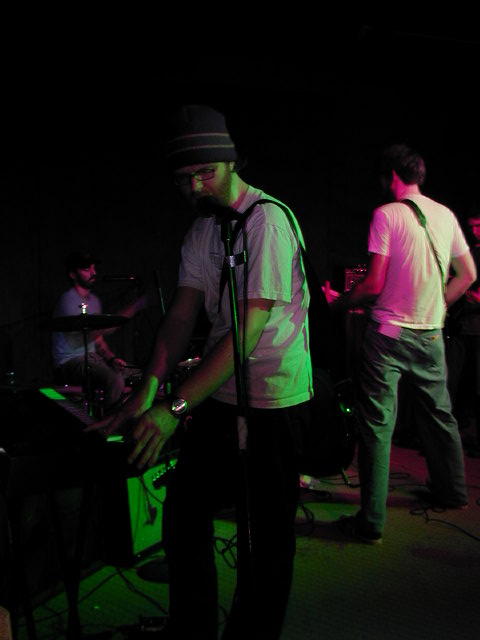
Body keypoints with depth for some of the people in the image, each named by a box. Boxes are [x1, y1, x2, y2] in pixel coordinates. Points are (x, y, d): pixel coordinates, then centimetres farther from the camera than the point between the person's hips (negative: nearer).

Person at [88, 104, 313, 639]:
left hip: (273, 398, -8)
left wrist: (175, 409, -29)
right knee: (183, 510, 14)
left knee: (264, 533, 4)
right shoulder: (202, 229, 8)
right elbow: (182, 314, 2)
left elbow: (247, 331, -25)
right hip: (219, 393, 8)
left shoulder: (268, 220, -18)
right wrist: (147, 392, -12)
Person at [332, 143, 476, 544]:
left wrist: (341, 302, 1)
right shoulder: (446, 215, 7)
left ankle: (372, 521, 3)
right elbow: (468, 275, 13)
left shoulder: (386, 215, -10)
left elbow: (374, 285, -15)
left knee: (377, 425, -1)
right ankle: (451, 491, 38)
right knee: (440, 414, 21)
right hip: (430, 335, 6)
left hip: (388, 333, -6)